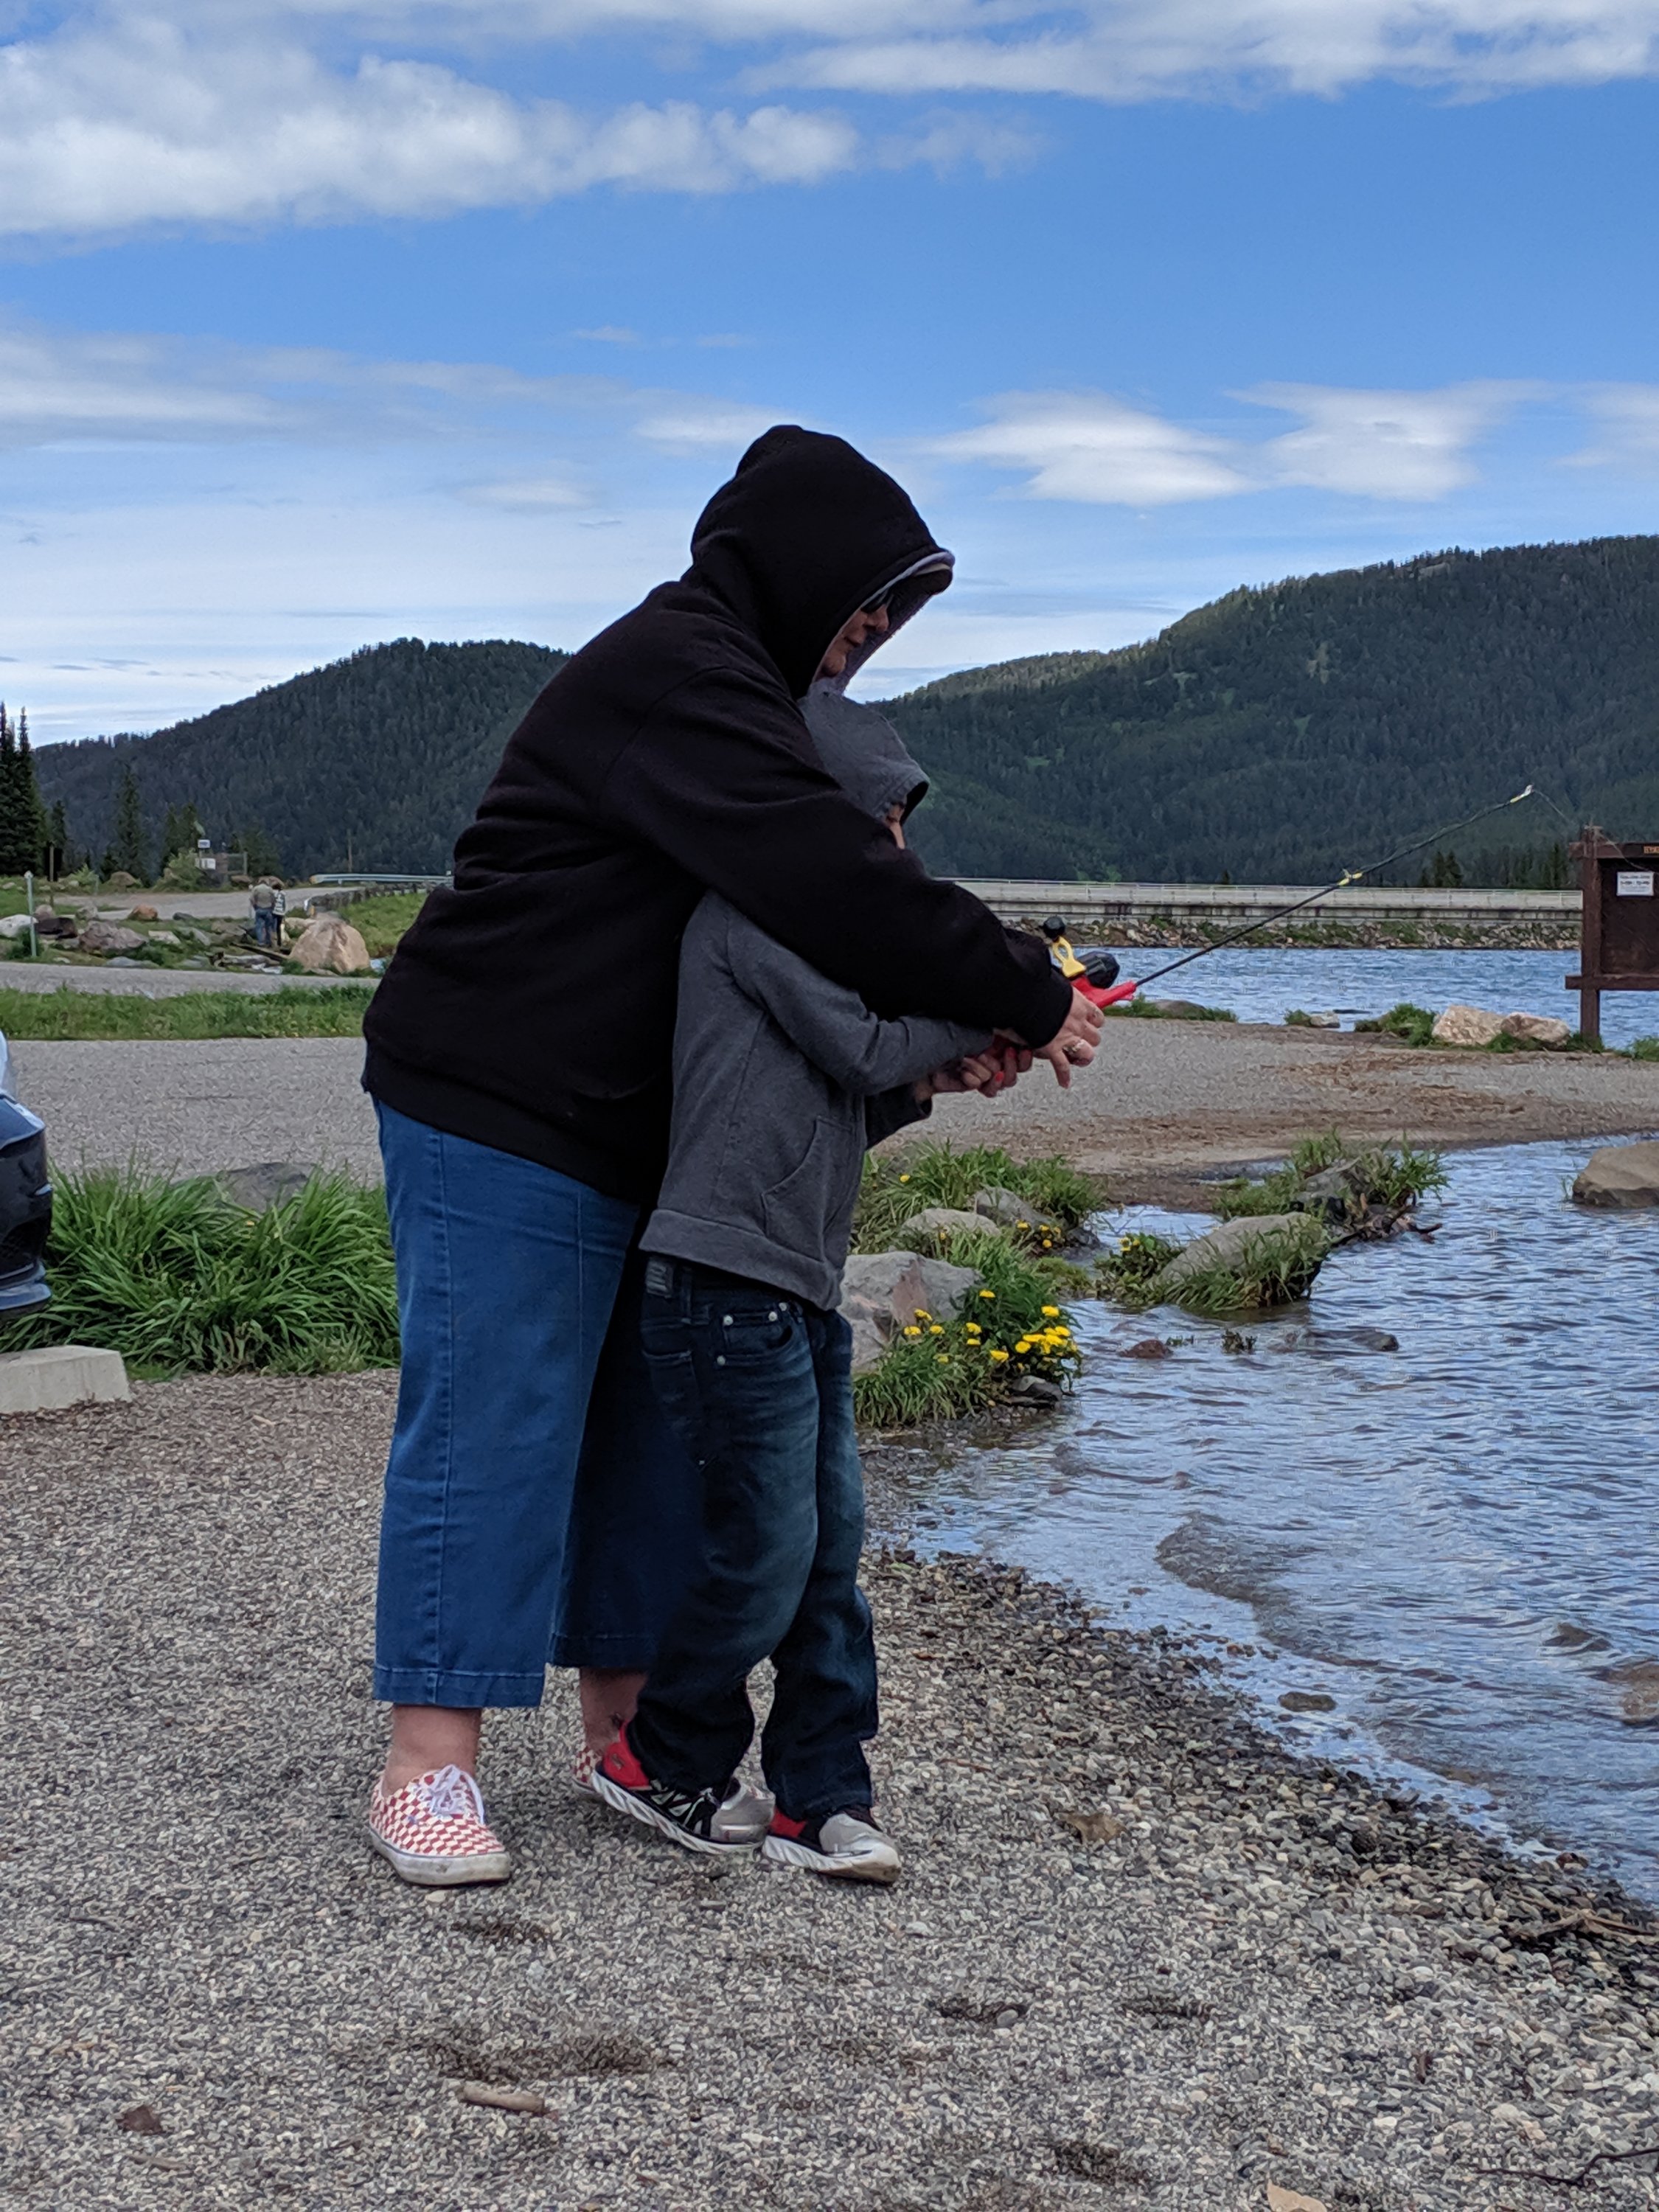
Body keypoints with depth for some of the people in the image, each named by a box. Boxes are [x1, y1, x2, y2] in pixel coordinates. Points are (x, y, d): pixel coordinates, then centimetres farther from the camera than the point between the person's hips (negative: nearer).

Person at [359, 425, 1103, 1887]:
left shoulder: (737, 689, 17)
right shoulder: (674, 674, -17)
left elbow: (812, 911, 14)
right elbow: (831, 886, -26)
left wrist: (946, 1037, -2)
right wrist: (1025, 998, -19)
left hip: (625, 1136, 11)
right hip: (496, 1116, -11)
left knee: (645, 1423, 13)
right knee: (490, 1424, -8)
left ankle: (627, 1728, 22)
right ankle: (430, 1770, -2)